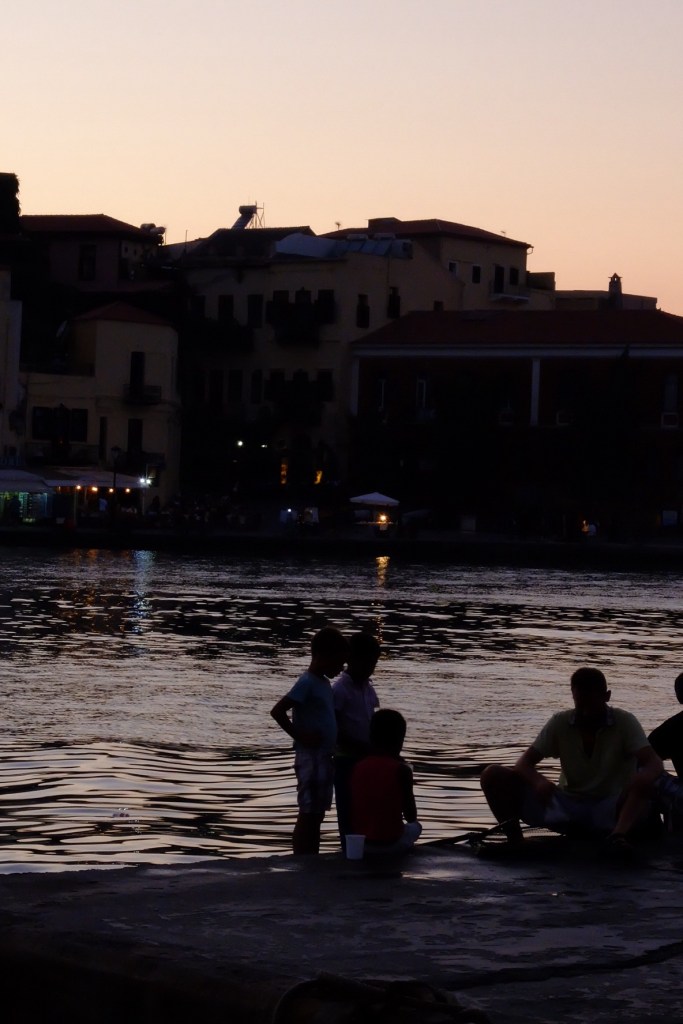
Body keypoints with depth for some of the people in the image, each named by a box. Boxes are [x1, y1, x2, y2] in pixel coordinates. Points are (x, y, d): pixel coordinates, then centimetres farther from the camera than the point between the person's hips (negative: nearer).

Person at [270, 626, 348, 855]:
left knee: (317, 815, 13)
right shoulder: (307, 683, -15)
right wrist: (299, 736, -19)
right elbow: (277, 711, -23)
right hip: (310, 758, -9)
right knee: (307, 816, -6)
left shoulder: (324, 683, 12)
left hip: (324, 757, 9)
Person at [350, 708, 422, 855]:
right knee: (415, 827, 28)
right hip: (390, 842, -4)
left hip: (360, 841, 4)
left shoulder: (358, 767, 0)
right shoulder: (401, 769, -11)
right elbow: (411, 817, -4)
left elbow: (353, 814, 7)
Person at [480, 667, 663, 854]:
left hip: (609, 812, -2)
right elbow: (524, 763, -4)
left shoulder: (625, 723, -6)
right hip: (566, 808, 2)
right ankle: (514, 838, -27)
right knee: (493, 775, -14)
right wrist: (539, 782, -29)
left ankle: (618, 836, -57)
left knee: (645, 784, -35)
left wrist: (643, 779, -43)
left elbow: (654, 763, -17)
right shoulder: (560, 723, 0)